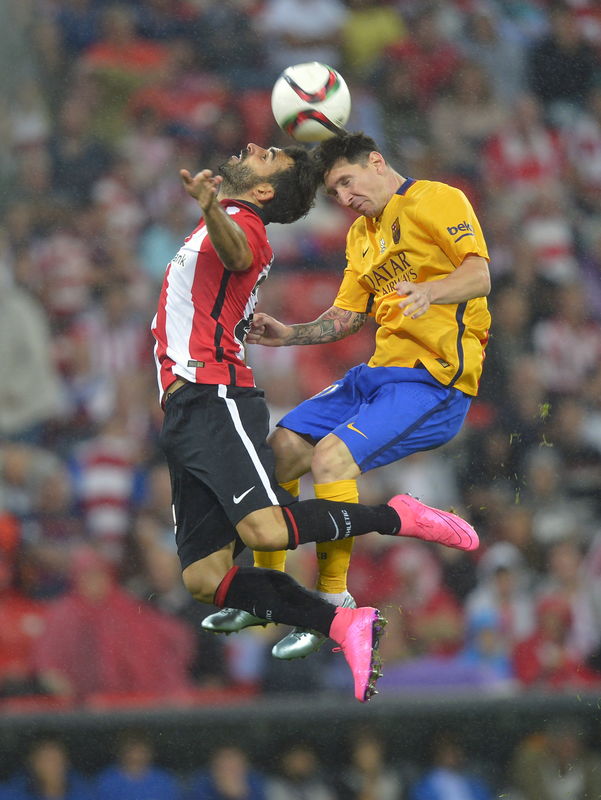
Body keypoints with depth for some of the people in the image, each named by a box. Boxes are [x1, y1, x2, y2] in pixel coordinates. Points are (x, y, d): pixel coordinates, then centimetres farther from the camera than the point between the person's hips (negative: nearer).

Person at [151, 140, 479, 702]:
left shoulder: (243, 224, -4)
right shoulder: (221, 227, 26)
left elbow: (237, 255, -30)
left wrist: (210, 208, -48)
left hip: (216, 402, -9)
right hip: (183, 414, 9)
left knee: (265, 530, -29)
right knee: (204, 578, -5)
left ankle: (398, 517, -8)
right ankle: (344, 627, -7)